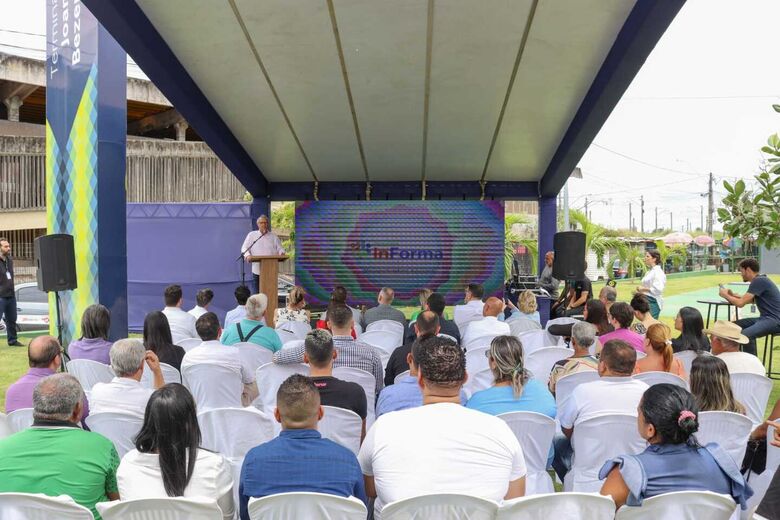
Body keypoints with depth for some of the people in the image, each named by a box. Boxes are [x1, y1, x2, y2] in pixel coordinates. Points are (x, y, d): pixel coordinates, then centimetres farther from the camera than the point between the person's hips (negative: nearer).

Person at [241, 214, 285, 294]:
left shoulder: (273, 236, 14)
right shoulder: (251, 235, 10)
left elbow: (279, 248, 11)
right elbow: (244, 248, 6)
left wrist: (281, 253, -13)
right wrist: (247, 255, -16)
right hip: (257, 270, -1)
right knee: (258, 291, 0)